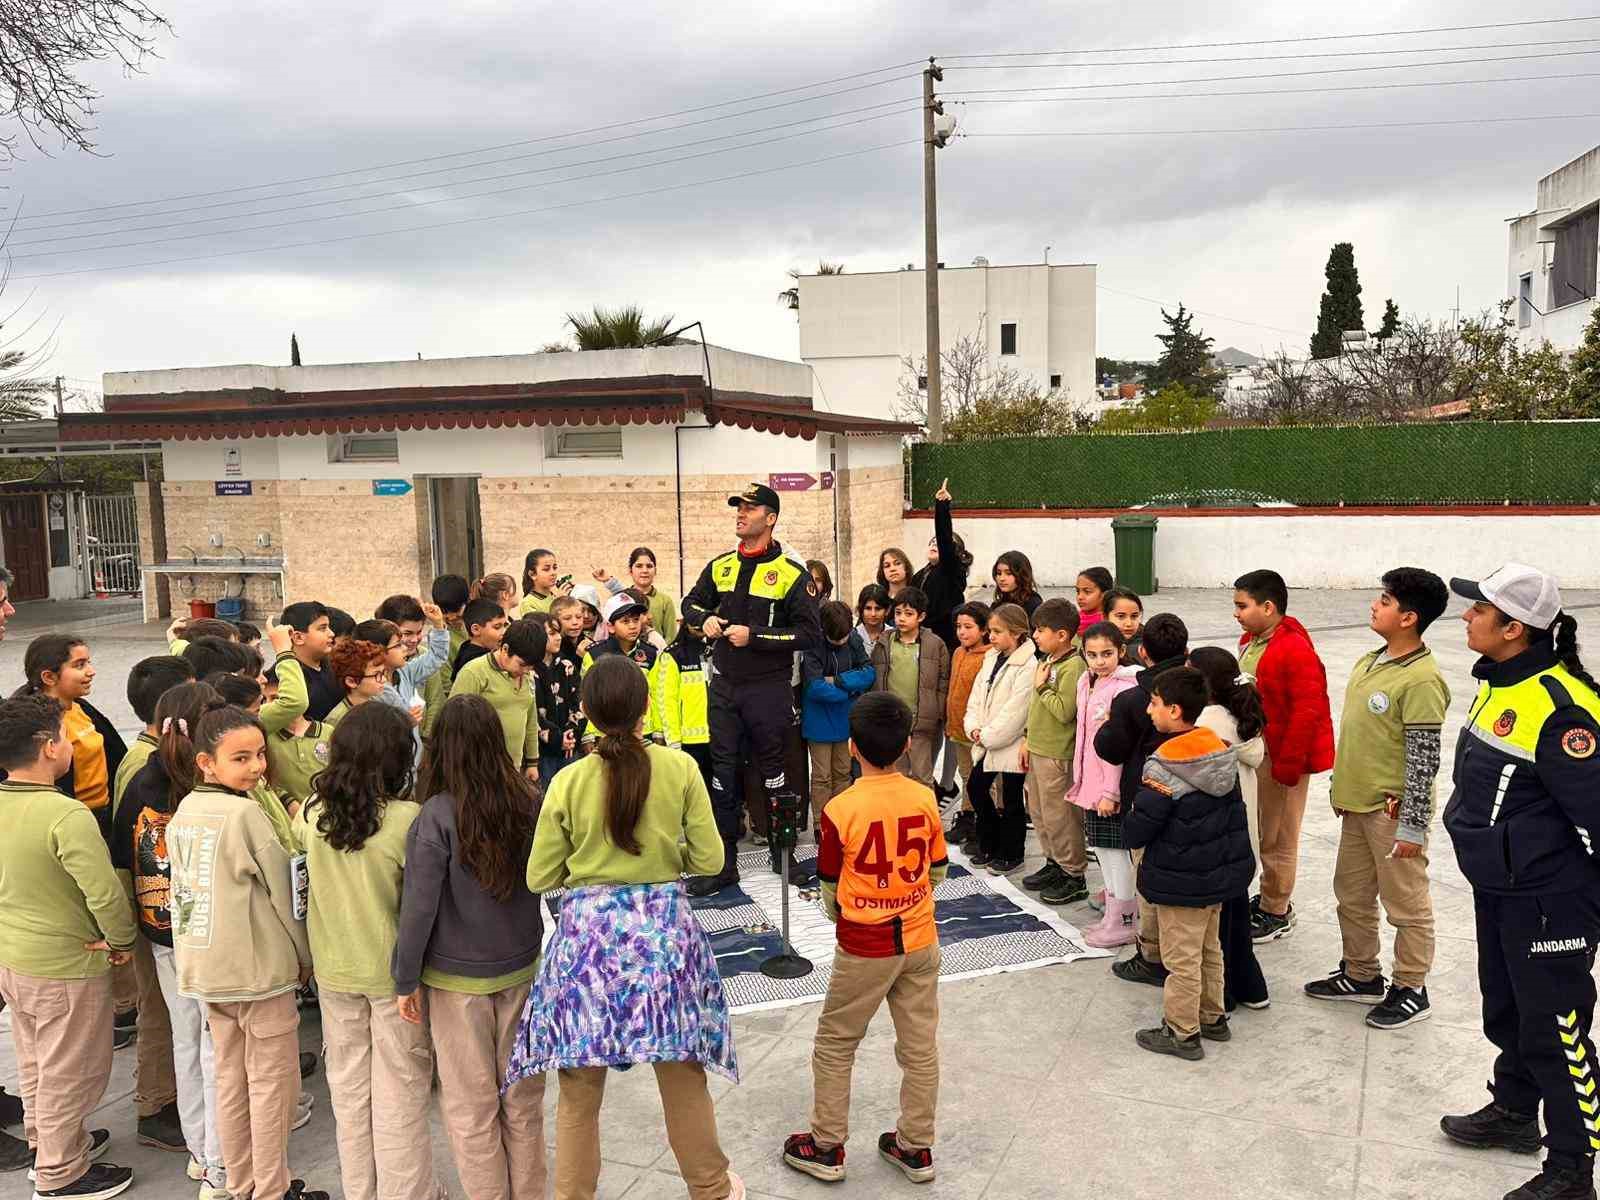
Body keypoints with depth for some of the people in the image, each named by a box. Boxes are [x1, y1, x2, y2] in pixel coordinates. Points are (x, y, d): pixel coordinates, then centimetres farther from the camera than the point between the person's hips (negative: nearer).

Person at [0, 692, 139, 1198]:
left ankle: (47, 1143, 45)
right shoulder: (67, 815, -28)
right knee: (69, 1074, 11)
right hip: (65, 969, -8)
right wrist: (121, 940, -13)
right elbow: (106, 893, -30)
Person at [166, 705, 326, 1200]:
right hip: (259, 968, -7)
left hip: (204, 967, 7)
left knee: (230, 1076, 17)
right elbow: (283, 893, -13)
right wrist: (305, 957, 1)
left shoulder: (184, 811, 3)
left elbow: (185, 888, 12)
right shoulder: (246, 813, -19)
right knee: (272, 1081, 6)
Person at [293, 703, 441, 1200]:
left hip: (334, 970, 5)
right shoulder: (407, 819, -22)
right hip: (393, 972, -4)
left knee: (348, 1088, 20)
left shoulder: (313, 813, -7)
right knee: (399, 1092, 11)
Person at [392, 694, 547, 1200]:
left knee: (471, 1105, 13)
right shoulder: (530, 805, -10)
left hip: (458, 979, -3)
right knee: (523, 1097, 18)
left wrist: (407, 979, -3)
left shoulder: (437, 817, -19)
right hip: (523, 969, 4)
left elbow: (418, 908, -15)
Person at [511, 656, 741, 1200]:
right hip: (665, 927, 1)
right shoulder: (680, 768, -8)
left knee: (580, 1089, 14)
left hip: (588, 930, 0)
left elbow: (539, 878, 0)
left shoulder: (569, 782, -8)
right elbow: (709, 859, -4)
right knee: (683, 1080, 18)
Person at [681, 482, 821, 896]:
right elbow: (692, 602, 23)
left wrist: (754, 636, -18)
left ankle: (785, 847, 27)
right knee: (722, 773, 8)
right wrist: (706, 618, -1)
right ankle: (723, 864, 18)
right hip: (724, 685, 5)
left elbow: (810, 634, -13)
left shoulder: (792, 573, -9)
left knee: (772, 769, 6)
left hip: (769, 688, -5)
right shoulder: (720, 566, 7)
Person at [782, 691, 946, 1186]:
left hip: (864, 948, -3)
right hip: (920, 940, 4)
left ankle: (826, 1147, 25)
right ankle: (916, 1147, 28)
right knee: (920, 1047, 15)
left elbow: (830, 889, -6)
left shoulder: (840, 809, -18)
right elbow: (939, 871, 4)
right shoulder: (925, 799, -8)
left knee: (834, 1045, 14)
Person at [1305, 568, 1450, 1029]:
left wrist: (1412, 826, -18)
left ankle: (1411, 991, 24)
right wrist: (1342, 791, 19)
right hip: (1358, 804, 9)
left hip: (1393, 810, -9)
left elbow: (1424, 758, -19)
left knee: (1406, 904, 8)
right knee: (1352, 895, 19)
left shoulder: (1420, 679, -20)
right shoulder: (1371, 662, 7)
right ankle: (1361, 975, 35)